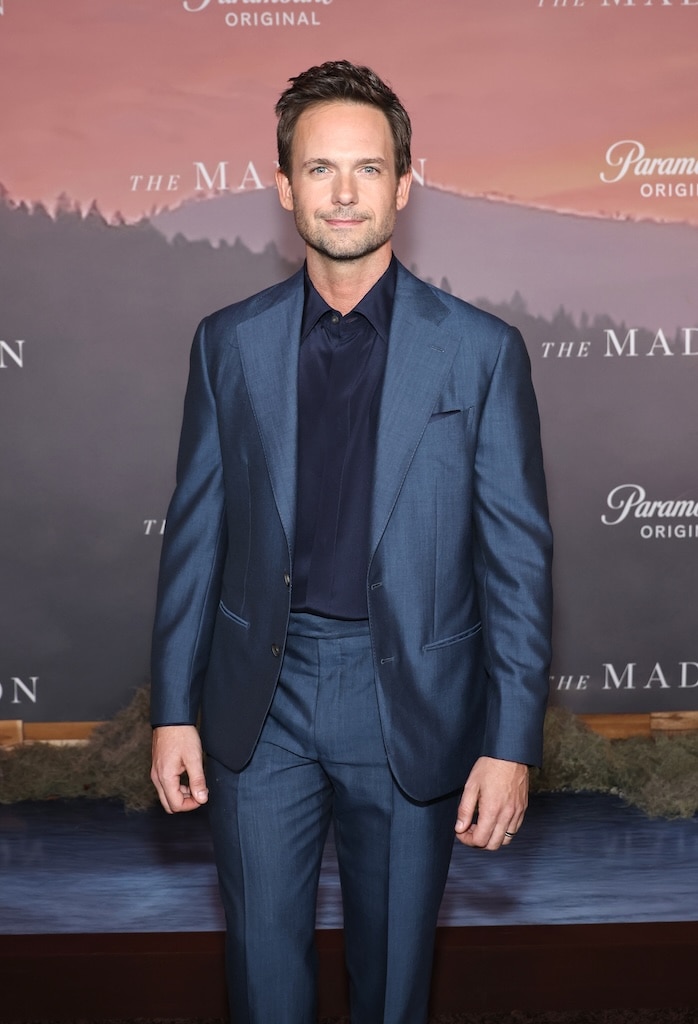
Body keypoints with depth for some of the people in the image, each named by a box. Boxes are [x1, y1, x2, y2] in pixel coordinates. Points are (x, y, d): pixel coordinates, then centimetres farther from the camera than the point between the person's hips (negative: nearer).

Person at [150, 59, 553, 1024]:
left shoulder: (480, 350, -5)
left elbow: (518, 555, -5)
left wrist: (511, 743, -7)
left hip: (412, 701, -1)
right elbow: (195, 532, 5)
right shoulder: (229, 343, 2)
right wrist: (173, 709, 3)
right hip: (260, 699, 1)